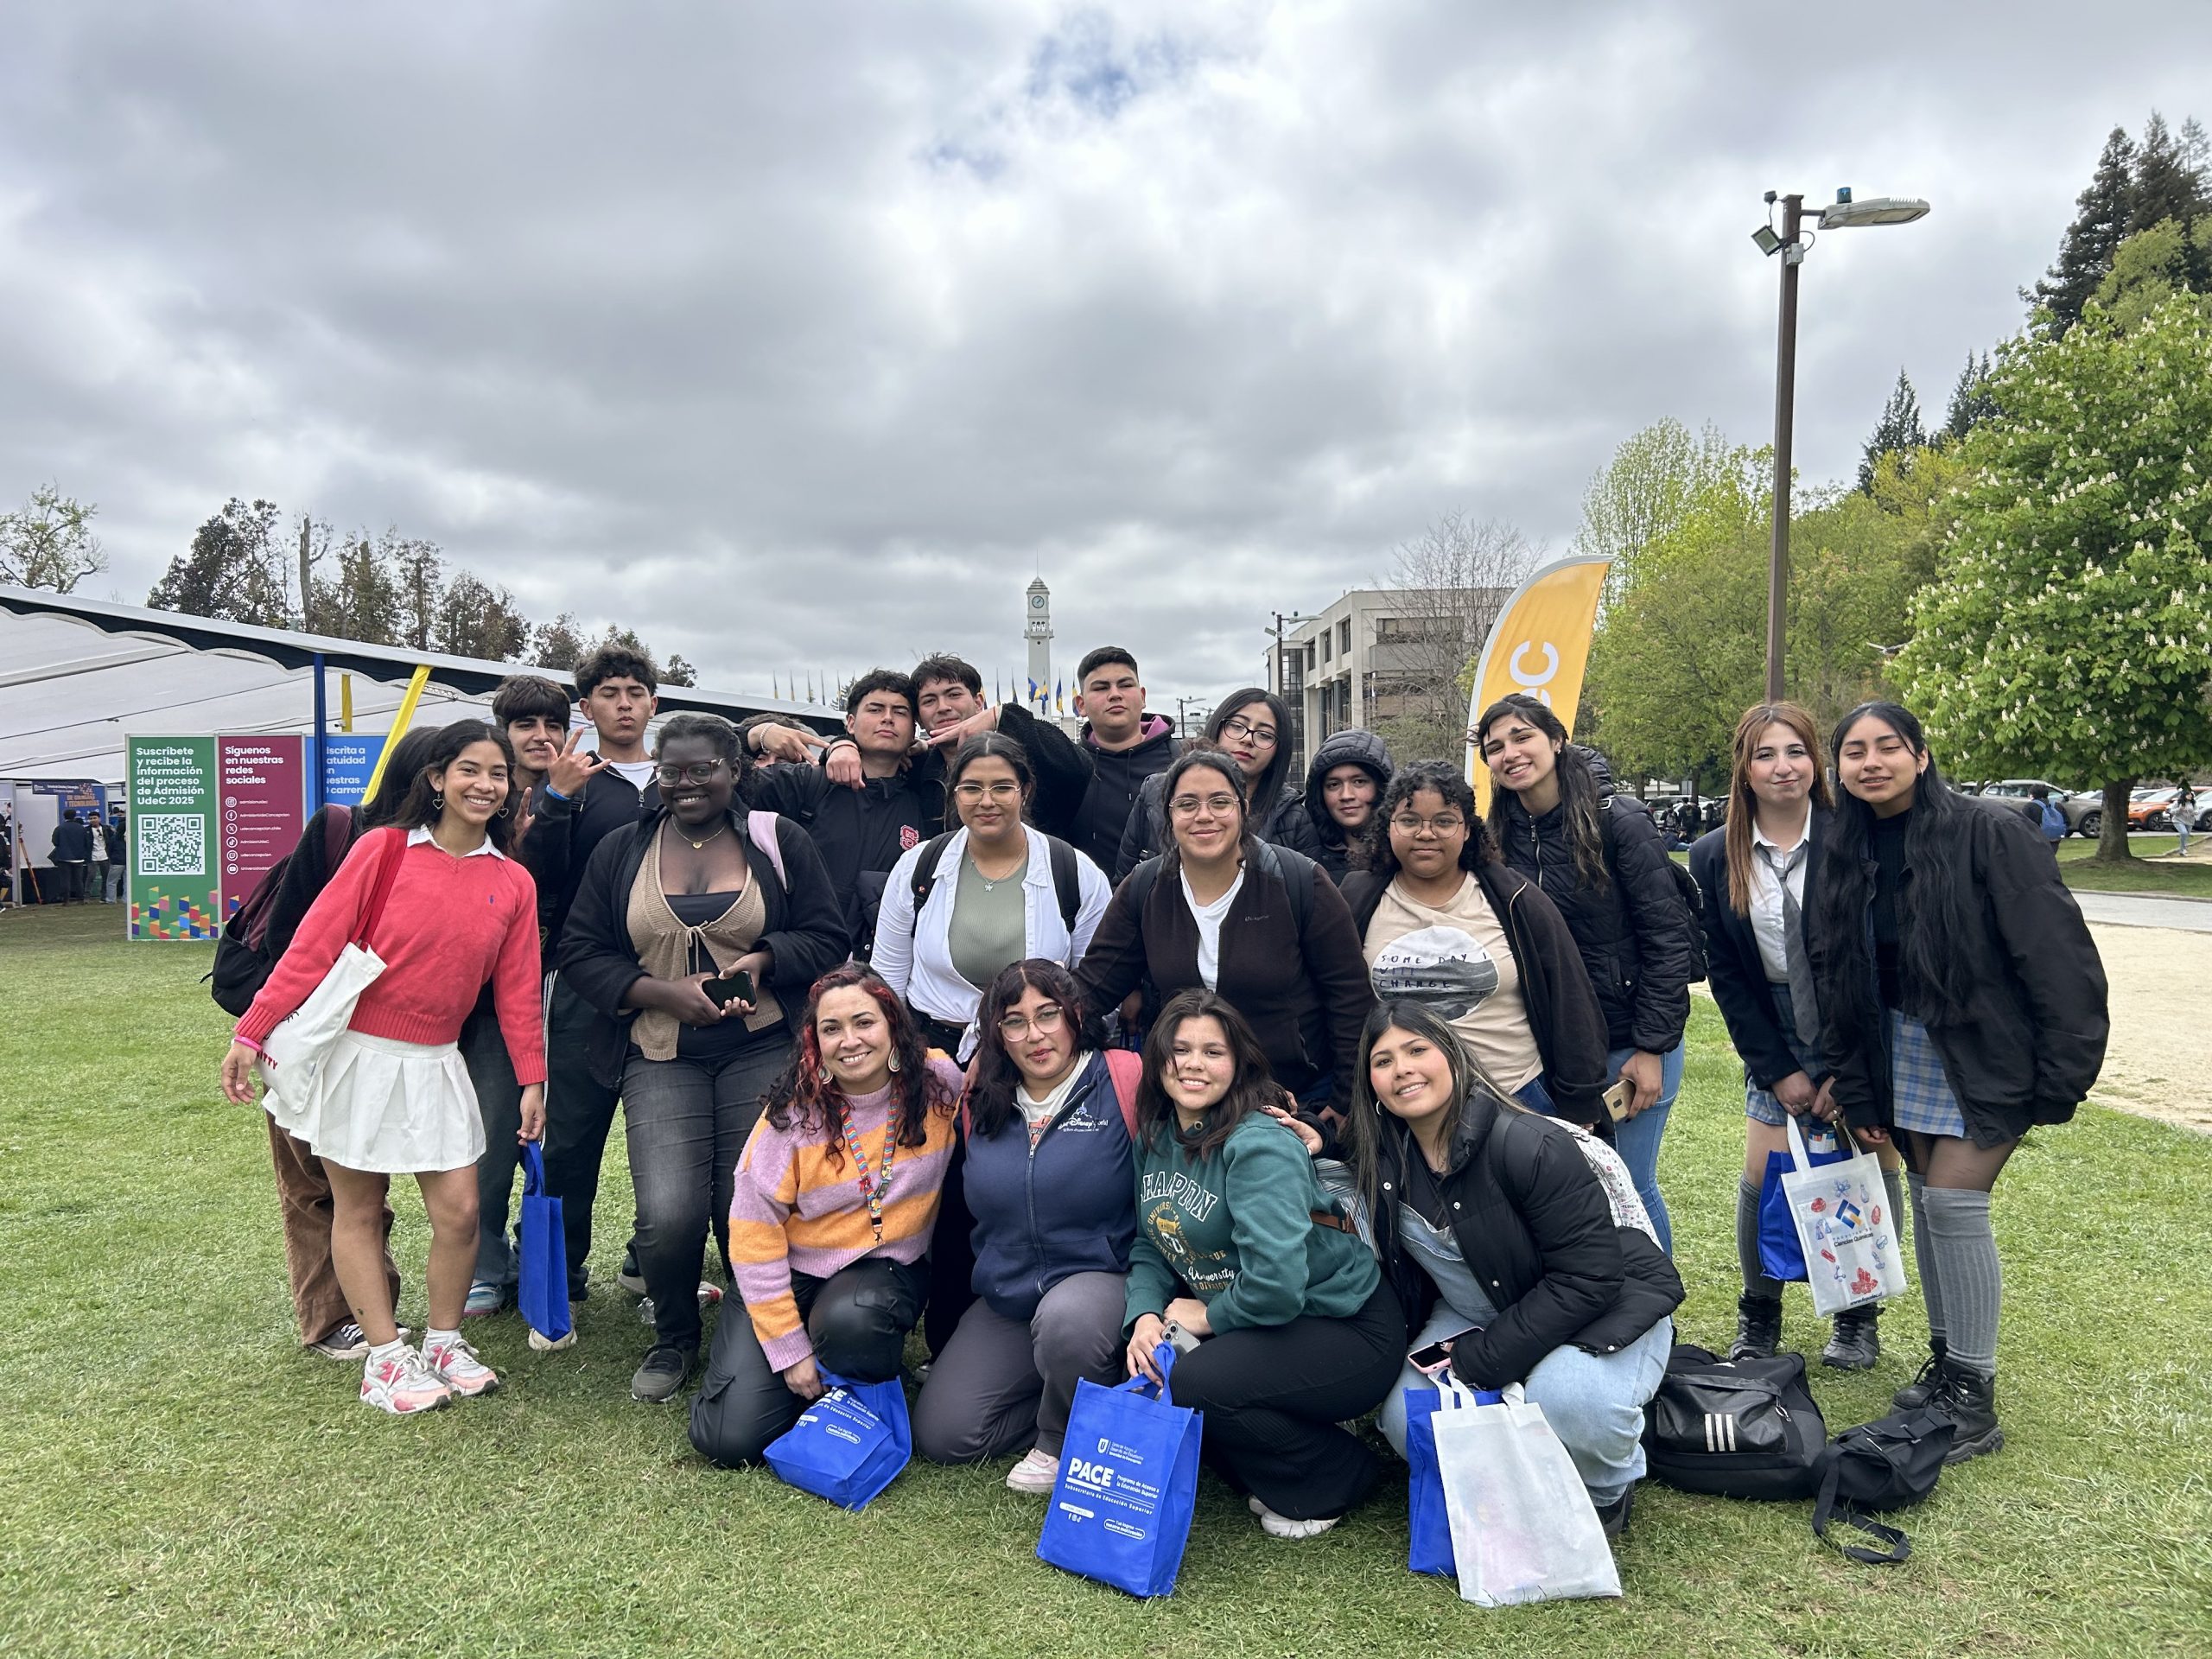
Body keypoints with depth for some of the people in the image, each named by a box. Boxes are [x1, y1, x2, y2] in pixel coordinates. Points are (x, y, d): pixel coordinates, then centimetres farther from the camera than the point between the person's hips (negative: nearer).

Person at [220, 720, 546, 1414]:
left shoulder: (513, 883, 1)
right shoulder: (383, 849, -9)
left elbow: (518, 988, 5)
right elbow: (314, 944, -10)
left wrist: (532, 1078, 4)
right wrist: (251, 1033, -12)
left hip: (434, 1065, 3)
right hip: (355, 1052, -3)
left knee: (459, 1211, 1)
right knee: (358, 1209, 7)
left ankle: (444, 1343, 22)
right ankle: (386, 1357, 19)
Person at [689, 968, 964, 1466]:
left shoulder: (939, 1085, -12)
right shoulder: (792, 1112, -15)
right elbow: (754, 1231, -12)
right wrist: (788, 1347, -13)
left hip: (885, 1269, 0)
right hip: (793, 1272, 0)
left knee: (851, 1320, -36)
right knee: (730, 1438, -11)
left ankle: (867, 1401, -1)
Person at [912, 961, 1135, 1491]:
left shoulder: (1125, 1081, -13)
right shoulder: (982, 1100, 4)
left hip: (1101, 1276, -5)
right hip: (1005, 1298, 6)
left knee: (1066, 1320, -39)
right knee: (940, 1434, -2)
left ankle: (1066, 1441, -6)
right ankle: (1088, 1398, 16)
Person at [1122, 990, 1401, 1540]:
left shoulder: (1259, 1145, -25)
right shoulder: (1156, 1139, 1)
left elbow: (1277, 1283, -33)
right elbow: (1151, 1246, 6)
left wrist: (1209, 1316, -15)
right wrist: (1145, 1316, -13)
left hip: (1347, 1329, -8)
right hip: (1246, 1323, 8)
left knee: (1194, 1384, -26)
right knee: (1147, 1369, -11)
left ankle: (1337, 1474, 2)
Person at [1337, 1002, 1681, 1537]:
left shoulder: (1532, 1145, -27)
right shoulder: (1380, 1156, -8)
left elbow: (1587, 1278, -26)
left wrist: (1478, 1362, -24)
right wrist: (1313, 1155, -10)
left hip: (1605, 1307, -5)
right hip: (1476, 1315, 5)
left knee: (1564, 1398, -36)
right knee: (1405, 1419, -19)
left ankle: (1608, 1492, 1)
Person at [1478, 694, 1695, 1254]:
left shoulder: (1620, 824, -10)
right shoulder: (1501, 840, 2)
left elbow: (1666, 936, -11)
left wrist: (1651, 1046, -13)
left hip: (1631, 1044, -4)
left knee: (1630, 1187, 4)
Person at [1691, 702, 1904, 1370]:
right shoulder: (1714, 857, -5)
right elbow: (1725, 973, -2)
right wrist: (1777, 1071, -5)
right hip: (1777, 1046, 2)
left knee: (1874, 1170, 4)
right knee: (1763, 1177, -2)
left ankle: (1859, 1315, 25)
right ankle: (1759, 1313, 20)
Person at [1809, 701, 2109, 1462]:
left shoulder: (1989, 837, -16)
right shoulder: (1846, 857, 2)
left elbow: (2060, 959, -15)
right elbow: (1835, 975, 6)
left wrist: (2062, 1074, -15)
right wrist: (1856, 1088, 6)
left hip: (1987, 1055, -5)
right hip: (1901, 1051, 6)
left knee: (1954, 1202, -9)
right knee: (1927, 1199, 10)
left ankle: (1976, 1398, 5)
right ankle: (1946, 1361, 26)